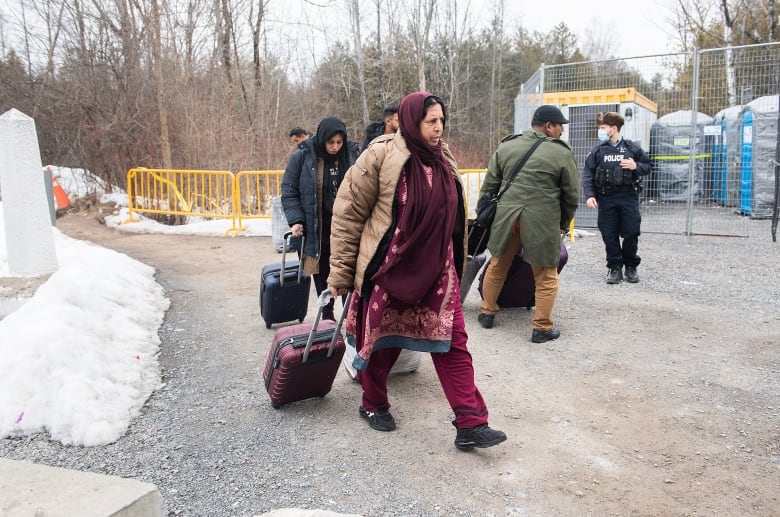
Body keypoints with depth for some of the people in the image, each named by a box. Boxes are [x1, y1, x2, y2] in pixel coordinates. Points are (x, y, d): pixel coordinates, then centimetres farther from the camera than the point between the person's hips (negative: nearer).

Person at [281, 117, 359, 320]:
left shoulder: (352, 154, -2)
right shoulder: (302, 156, -6)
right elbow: (289, 191, 0)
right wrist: (295, 220, -10)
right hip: (316, 230, 0)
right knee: (321, 273, 11)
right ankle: (327, 315, 26)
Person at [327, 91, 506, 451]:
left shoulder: (443, 159, 5)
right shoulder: (381, 156, -13)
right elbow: (347, 213, -9)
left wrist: (454, 262, 21)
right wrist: (340, 272, -7)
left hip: (436, 271, 5)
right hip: (388, 269, -5)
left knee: (453, 342, 1)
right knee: (382, 339, 11)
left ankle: (470, 424, 6)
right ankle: (373, 404, 36)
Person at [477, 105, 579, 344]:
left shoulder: (506, 147, 9)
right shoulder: (562, 153, 0)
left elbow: (489, 186, 11)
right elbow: (572, 195, 5)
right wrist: (563, 224, 18)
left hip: (506, 217, 4)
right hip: (542, 222, -3)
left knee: (497, 266, 21)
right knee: (545, 277, 10)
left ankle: (487, 312, 34)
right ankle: (542, 328, 14)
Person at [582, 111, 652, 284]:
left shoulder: (632, 148, 4)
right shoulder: (597, 151, 6)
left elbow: (648, 167, 12)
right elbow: (587, 174, 3)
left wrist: (636, 166, -10)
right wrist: (589, 195, -8)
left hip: (628, 198, -1)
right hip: (606, 199, 1)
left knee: (631, 234, 2)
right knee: (609, 235, 2)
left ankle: (631, 266, 20)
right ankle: (614, 267, 15)